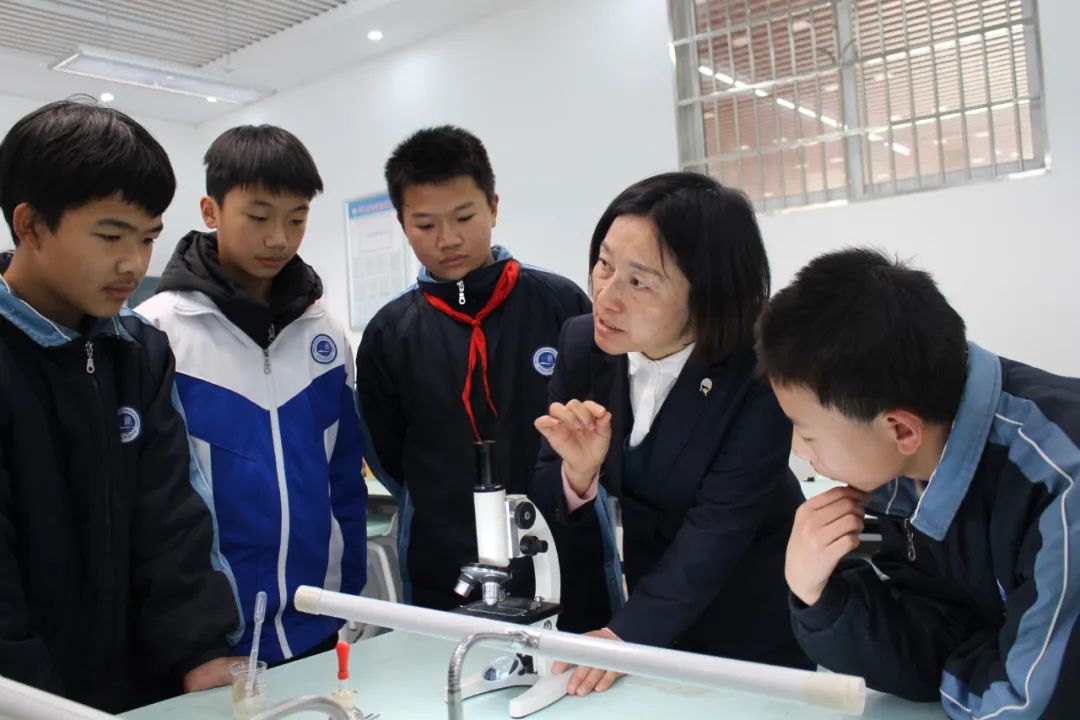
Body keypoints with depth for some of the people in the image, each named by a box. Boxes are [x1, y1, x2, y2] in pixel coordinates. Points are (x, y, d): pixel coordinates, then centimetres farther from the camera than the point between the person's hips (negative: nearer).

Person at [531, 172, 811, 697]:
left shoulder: (760, 374, -27)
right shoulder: (582, 343, -15)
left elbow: (720, 525, -29)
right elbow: (551, 502, -9)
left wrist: (626, 634, -38)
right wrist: (578, 473, -31)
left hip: (750, 611, -3)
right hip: (649, 576, 4)